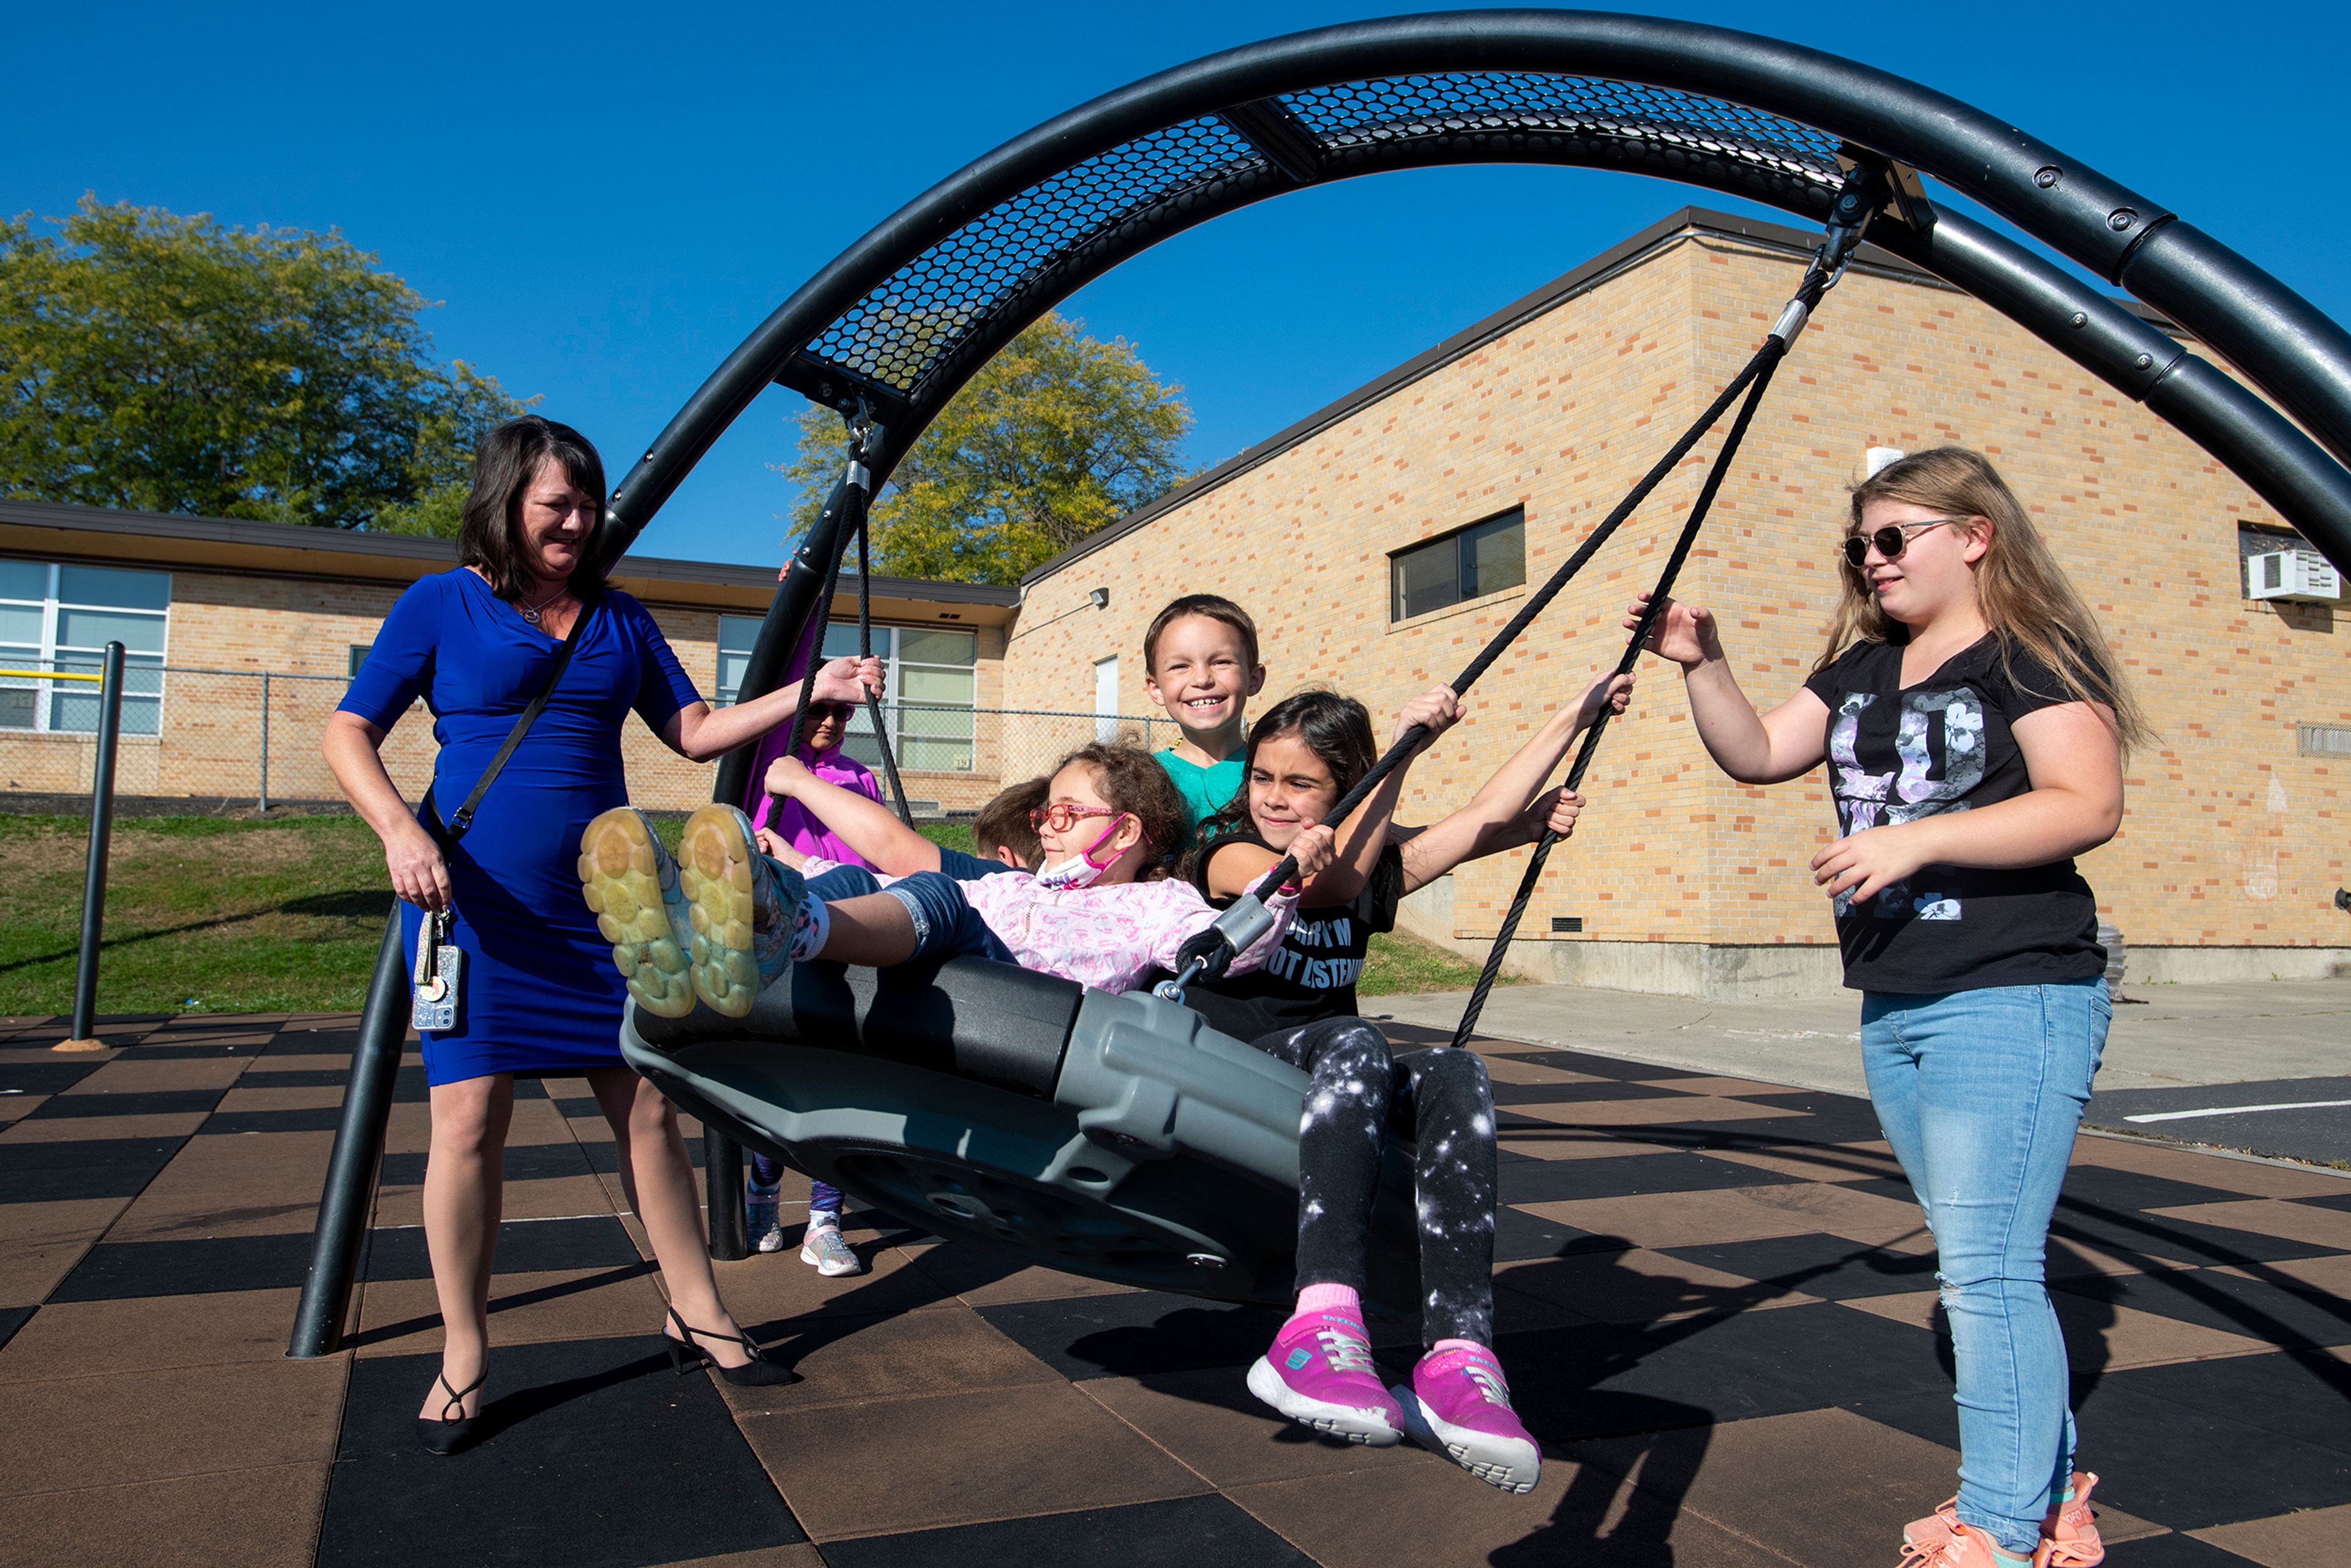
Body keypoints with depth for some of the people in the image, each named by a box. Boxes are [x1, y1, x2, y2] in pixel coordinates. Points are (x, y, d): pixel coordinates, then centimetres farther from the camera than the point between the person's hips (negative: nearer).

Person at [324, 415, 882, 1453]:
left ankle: (696, 1314, 19)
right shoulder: (441, 605, 2)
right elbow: (347, 734, 1)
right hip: (473, 899, -3)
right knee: (468, 1118, -3)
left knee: (648, 1107, 5)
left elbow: (695, 732, 12)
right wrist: (402, 832, -16)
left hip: (601, 900, 4)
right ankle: (462, 1359, 13)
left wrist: (810, 691, 1)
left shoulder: (619, 621, 13)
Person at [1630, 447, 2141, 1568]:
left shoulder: (2031, 653, -8)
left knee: (1987, 1268, -8)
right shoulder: (1862, 668, 15)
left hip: (2013, 1000, -8)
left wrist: (1919, 839, -25)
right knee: (1979, 1265, 17)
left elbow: (2087, 805, -19)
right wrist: (1701, 665, -1)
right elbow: (1757, 754, 12)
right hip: (1892, 1009, 8)